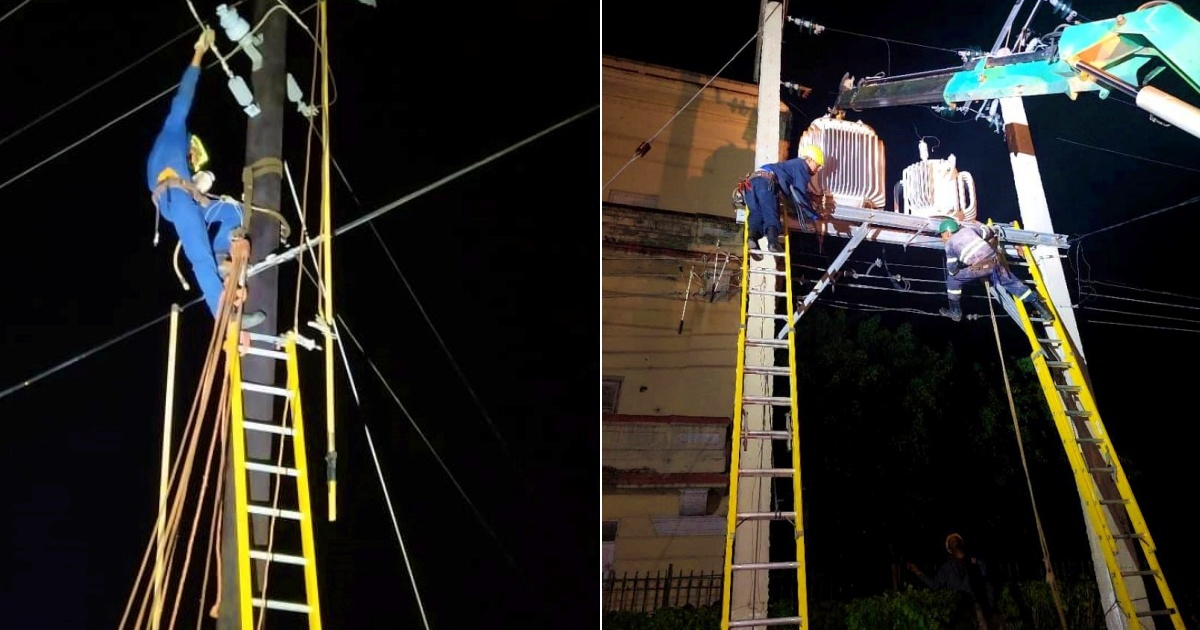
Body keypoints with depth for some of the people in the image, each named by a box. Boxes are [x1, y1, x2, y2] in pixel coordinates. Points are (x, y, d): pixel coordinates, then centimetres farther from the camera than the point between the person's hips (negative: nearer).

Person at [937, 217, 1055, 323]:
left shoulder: (949, 244, 12)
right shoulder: (968, 229, 23)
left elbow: (952, 269, 11)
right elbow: (988, 231, 33)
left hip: (978, 267, -5)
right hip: (994, 261, 5)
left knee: (953, 279, 15)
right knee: (1012, 283, 20)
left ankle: (955, 312, 19)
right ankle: (1039, 306, 20)